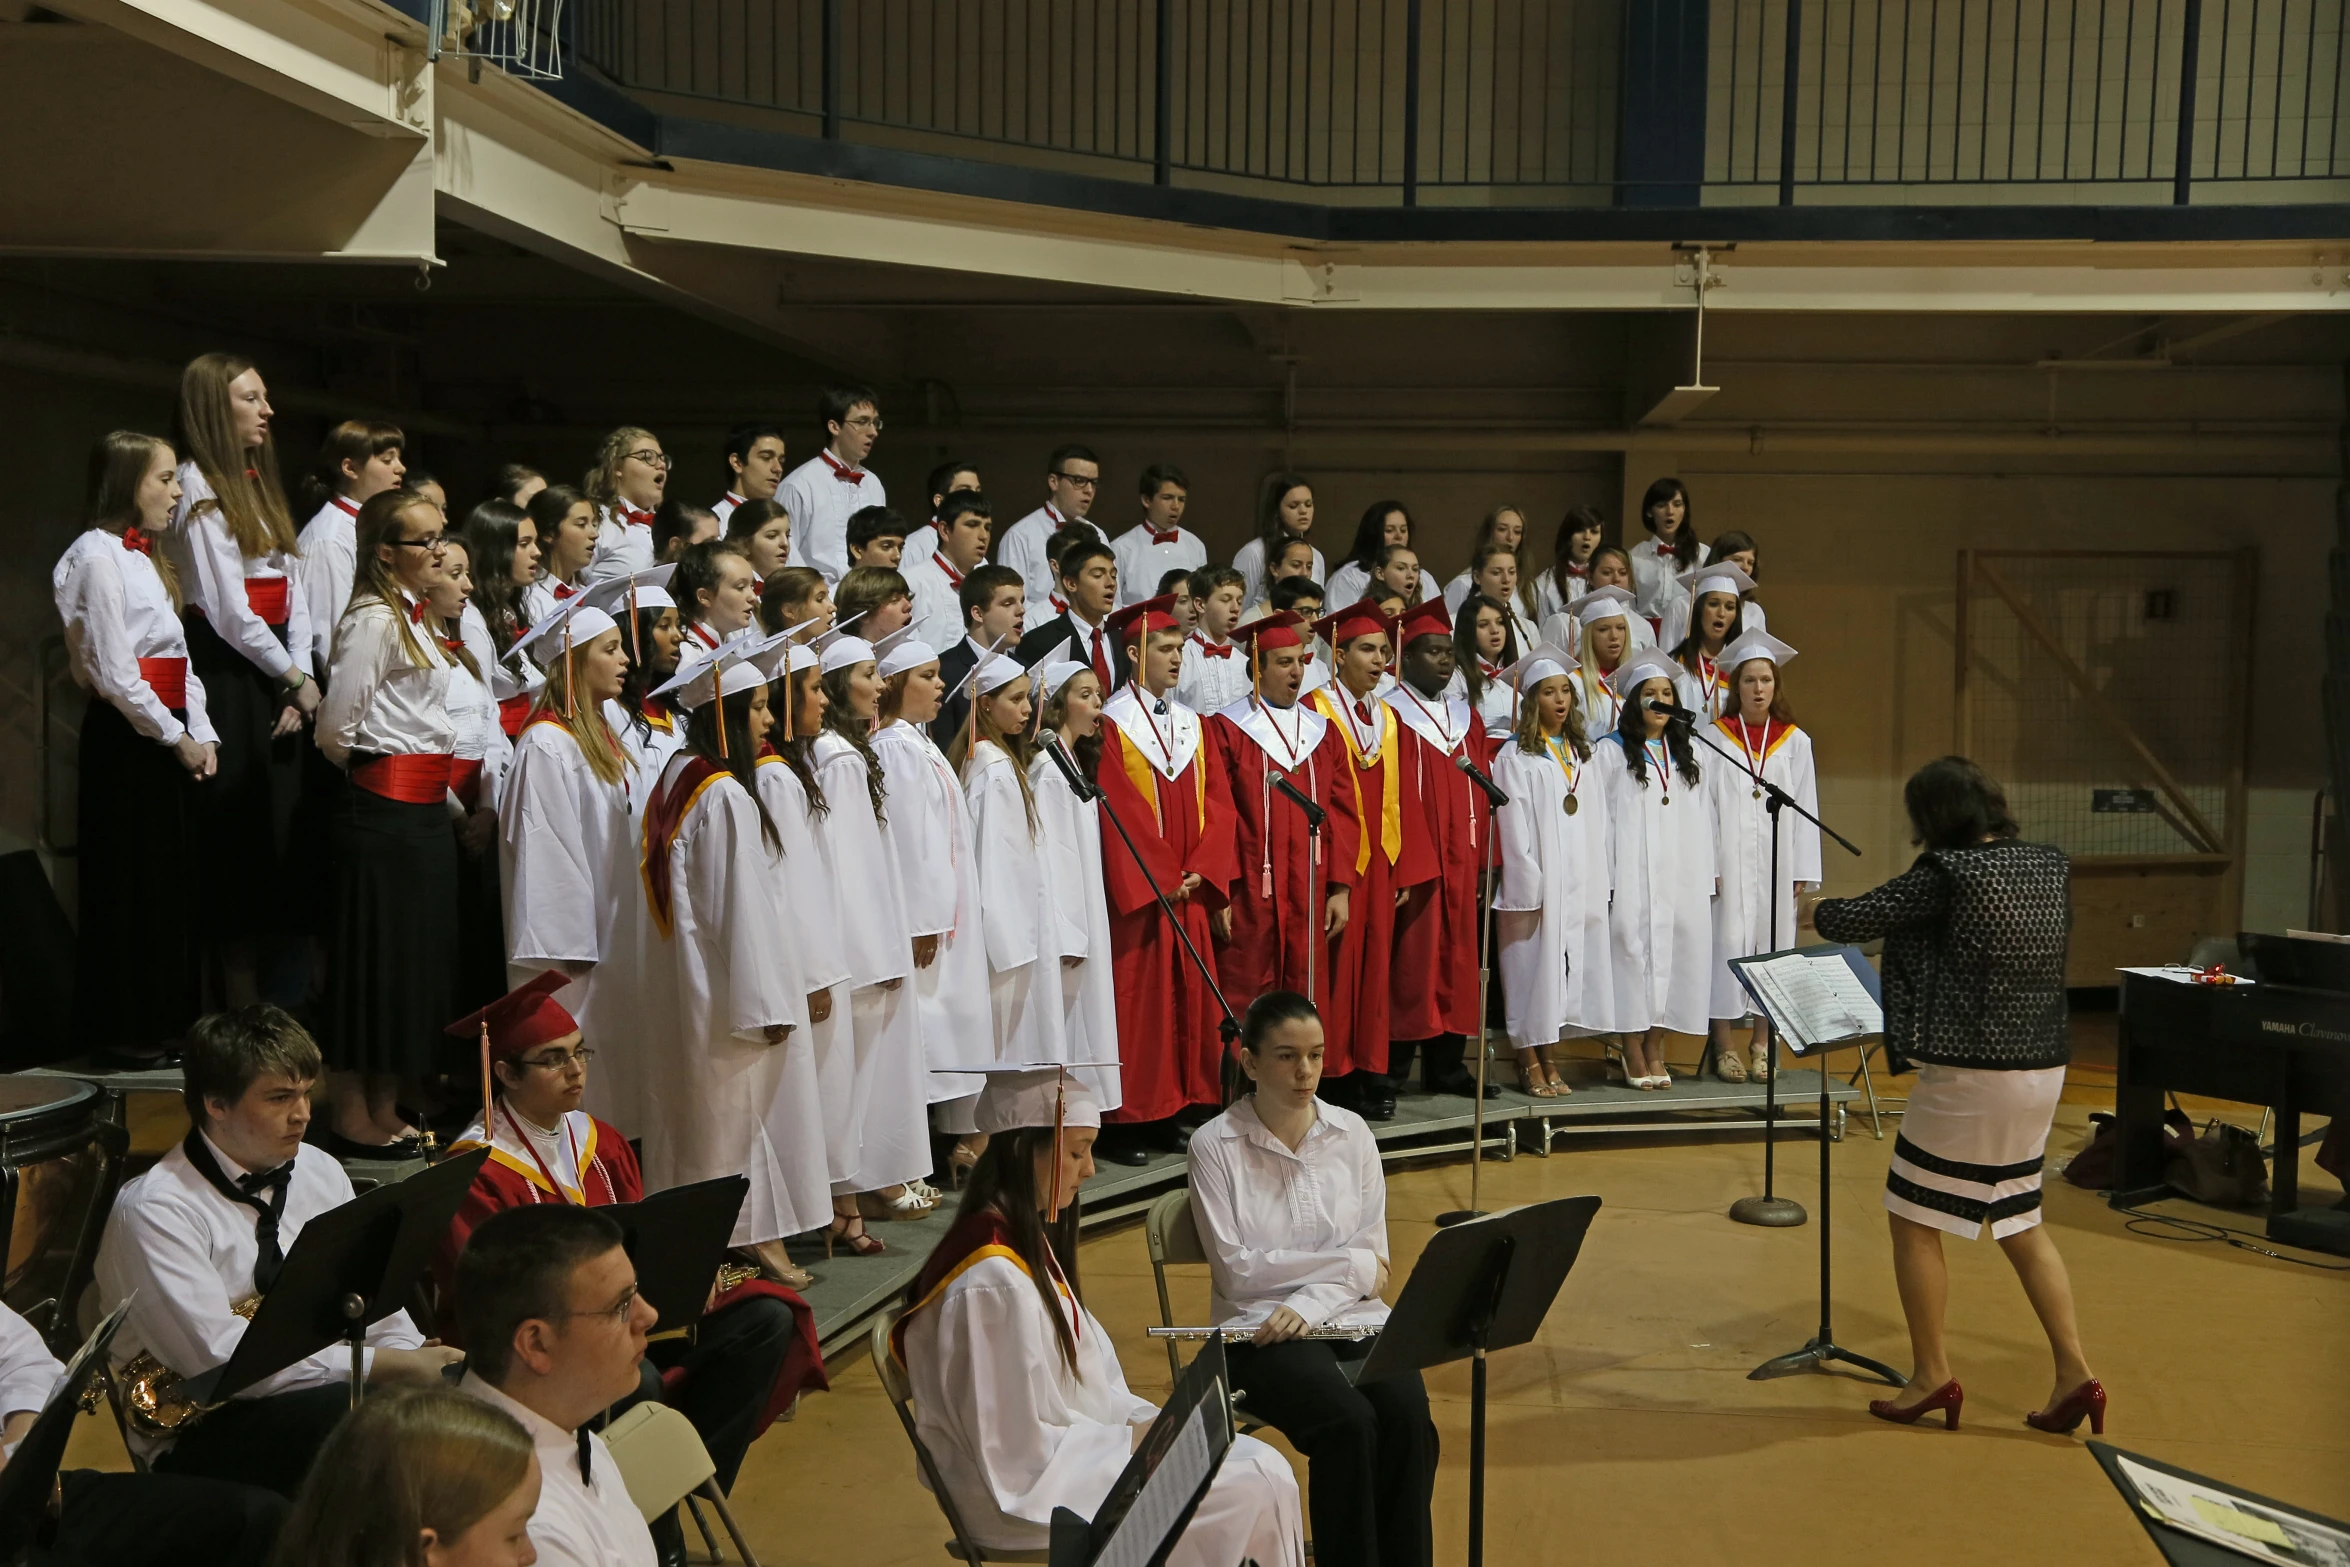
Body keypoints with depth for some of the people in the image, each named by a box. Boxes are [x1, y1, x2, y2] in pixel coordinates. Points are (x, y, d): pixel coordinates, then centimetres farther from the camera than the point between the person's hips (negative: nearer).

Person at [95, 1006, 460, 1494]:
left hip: (315, 1393, 7)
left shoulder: (321, 1172, 9)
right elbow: (222, 1358, -22)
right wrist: (388, 1365, -24)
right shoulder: (156, 1210, -12)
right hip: (198, 1440, -6)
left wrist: (417, 1360, -13)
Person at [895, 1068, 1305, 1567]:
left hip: (1077, 1446, 9)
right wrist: (1135, 1440, -13)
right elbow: (1023, 1453, -21)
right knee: (1254, 1493, -11)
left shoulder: (1028, 1243, 7)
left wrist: (1149, 1421, -1)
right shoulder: (992, 1281, -24)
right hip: (1033, 1498, -9)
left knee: (1265, 1467, 0)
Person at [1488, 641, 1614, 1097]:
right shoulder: (1514, 757, -4)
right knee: (1532, 972, -2)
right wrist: (1529, 889, -15)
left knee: (1566, 969, 6)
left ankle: (1549, 1061, 14)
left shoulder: (1581, 755, 15)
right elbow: (1513, 827, -9)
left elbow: (1597, 822, 15)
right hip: (1535, 885, -6)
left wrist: (1601, 883, 8)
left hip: (1580, 885, 6)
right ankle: (1530, 1065, 5)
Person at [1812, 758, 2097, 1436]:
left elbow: (1854, 920, -14)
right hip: (2044, 1068, 8)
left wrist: (1818, 912, 9)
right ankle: (2074, 1372, 16)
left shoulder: (1945, 874, -17)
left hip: (1971, 1074, -8)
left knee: (1914, 1219, 7)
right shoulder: (2050, 865, 5)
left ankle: (1932, 1376, 14)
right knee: (2020, 1222, 19)